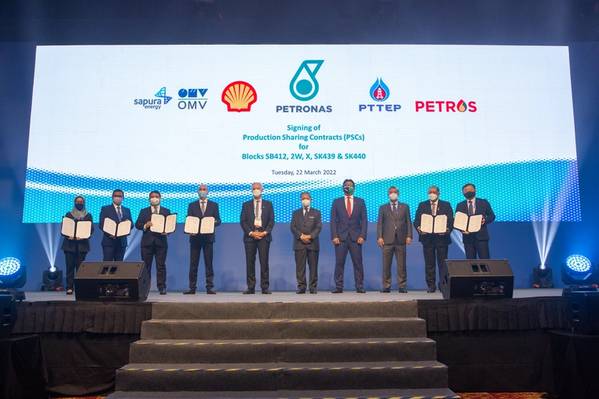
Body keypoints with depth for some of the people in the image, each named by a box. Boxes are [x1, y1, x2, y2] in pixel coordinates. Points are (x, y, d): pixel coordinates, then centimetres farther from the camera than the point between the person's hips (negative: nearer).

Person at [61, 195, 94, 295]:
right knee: (70, 266, -3)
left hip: (82, 244, 0)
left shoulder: (88, 216, 11)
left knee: (80, 266, -3)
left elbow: (91, 229, 2)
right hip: (70, 244, 0)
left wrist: (83, 236, -15)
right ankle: (69, 287, -1)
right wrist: (68, 236, -13)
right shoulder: (69, 215, 12)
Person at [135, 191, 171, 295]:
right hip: (147, 241, 1)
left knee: (161, 265, -2)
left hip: (161, 241, -1)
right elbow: (137, 224, 6)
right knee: (146, 266, 3)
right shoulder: (144, 211, 12)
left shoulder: (166, 211, 10)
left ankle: (162, 287, 1)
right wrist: (145, 225, -13)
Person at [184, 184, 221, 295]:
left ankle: (209, 287, 5)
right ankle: (192, 288, 7)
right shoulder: (192, 205, 11)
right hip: (195, 237, 1)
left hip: (208, 237, -1)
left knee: (209, 263, 1)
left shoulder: (214, 205, 10)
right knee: (193, 263, 1)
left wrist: (213, 222, -17)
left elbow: (218, 221, 6)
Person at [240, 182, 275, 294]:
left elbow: (271, 220, 6)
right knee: (250, 262, 0)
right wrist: (251, 233, -8)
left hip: (264, 236, -1)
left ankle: (265, 287, 0)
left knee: (264, 262, -4)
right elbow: (243, 221, 5)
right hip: (250, 236, 1)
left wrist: (265, 232, -9)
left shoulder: (268, 204, 12)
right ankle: (251, 287, 5)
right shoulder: (246, 205, 12)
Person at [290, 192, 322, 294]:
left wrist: (310, 236, -13)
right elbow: (293, 227, 5)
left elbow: (319, 227, 2)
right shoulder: (296, 213, 15)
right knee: (300, 266, -2)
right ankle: (301, 287, 2)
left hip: (313, 243, -1)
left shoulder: (316, 213, 12)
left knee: (313, 266, 0)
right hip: (299, 243, 1)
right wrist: (301, 236, -11)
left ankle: (313, 287, 5)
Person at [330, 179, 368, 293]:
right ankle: (338, 287, 4)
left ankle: (360, 287, 5)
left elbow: (364, 220, 7)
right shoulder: (337, 202, 10)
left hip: (356, 238, 0)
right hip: (341, 238, 0)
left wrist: (362, 236, -5)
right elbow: (333, 221, 5)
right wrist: (334, 236, -6)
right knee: (339, 263, -2)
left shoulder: (360, 202, 11)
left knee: (358, 263, -1)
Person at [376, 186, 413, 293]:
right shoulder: (383, 208, 12)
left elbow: (408, 222, 9)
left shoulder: (405, 207, 14)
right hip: (387, 240, 0)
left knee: (401, 265, 1)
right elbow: (379, 223, 6)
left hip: (401, 240, 0)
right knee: (386, 265, 0)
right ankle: (386, 286, 6)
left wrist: (409, 236, -2)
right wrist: (379, 237, -5)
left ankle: (402, 286, 8)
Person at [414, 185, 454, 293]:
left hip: (442, 237, -1)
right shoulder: (422, 205, 10)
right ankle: (431, 285, 11)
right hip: (427, 238, 1)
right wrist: (419, 228, -16)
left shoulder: (446, 205, 8)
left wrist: (448, 230, -18)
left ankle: (443, 284, 7)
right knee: (429, 263, 4)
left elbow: (451, 221, 1)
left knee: (442, 262, 0)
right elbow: (416, 221, 5)